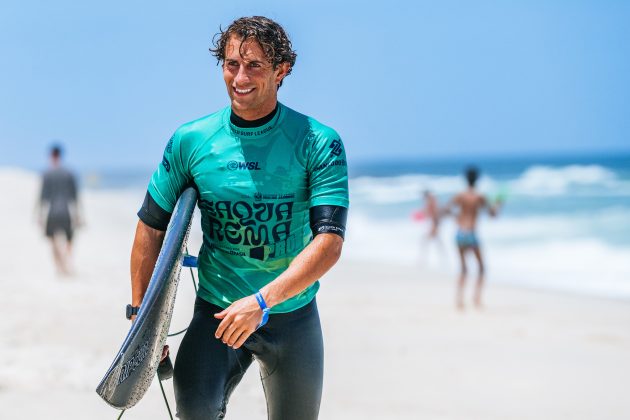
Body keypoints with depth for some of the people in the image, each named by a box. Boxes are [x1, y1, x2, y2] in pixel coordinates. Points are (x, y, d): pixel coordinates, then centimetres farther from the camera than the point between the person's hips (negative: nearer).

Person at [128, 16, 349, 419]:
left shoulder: (319, 143, -9)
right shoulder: (190, 141, -2)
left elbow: (330, 242, -17)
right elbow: (151, 229, 5)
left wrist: (262, 301, -28)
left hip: (292, 315, 0)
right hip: (215, 311, 0)